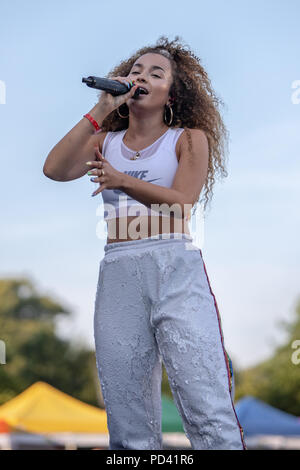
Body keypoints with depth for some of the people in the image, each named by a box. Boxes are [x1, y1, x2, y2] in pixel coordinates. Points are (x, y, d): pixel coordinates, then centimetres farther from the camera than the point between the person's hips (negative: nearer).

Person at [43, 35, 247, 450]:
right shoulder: (105, 141, 18)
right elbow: (54, 169, 0)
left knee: (208, 412, -13)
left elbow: (181, 202, -4)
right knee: (127, 413, 2)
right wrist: (100, 112, -3)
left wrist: (121, 180, 2)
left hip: (176, 271, -3)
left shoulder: (189, 138, 11)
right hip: (117, 273, 3)